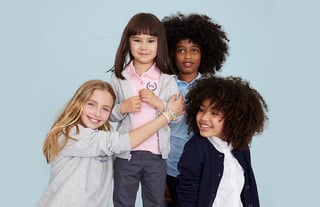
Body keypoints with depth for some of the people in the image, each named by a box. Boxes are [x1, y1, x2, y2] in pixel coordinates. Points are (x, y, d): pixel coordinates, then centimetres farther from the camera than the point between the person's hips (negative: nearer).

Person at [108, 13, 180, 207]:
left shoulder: (168, 80, -5)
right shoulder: (119, 77, -3)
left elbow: (178, 116, -3)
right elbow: (109, 114, 3)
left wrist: (159, 103, -18)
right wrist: (123, 108, -16)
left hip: (156, 154, 0)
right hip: (126, 153, 0)